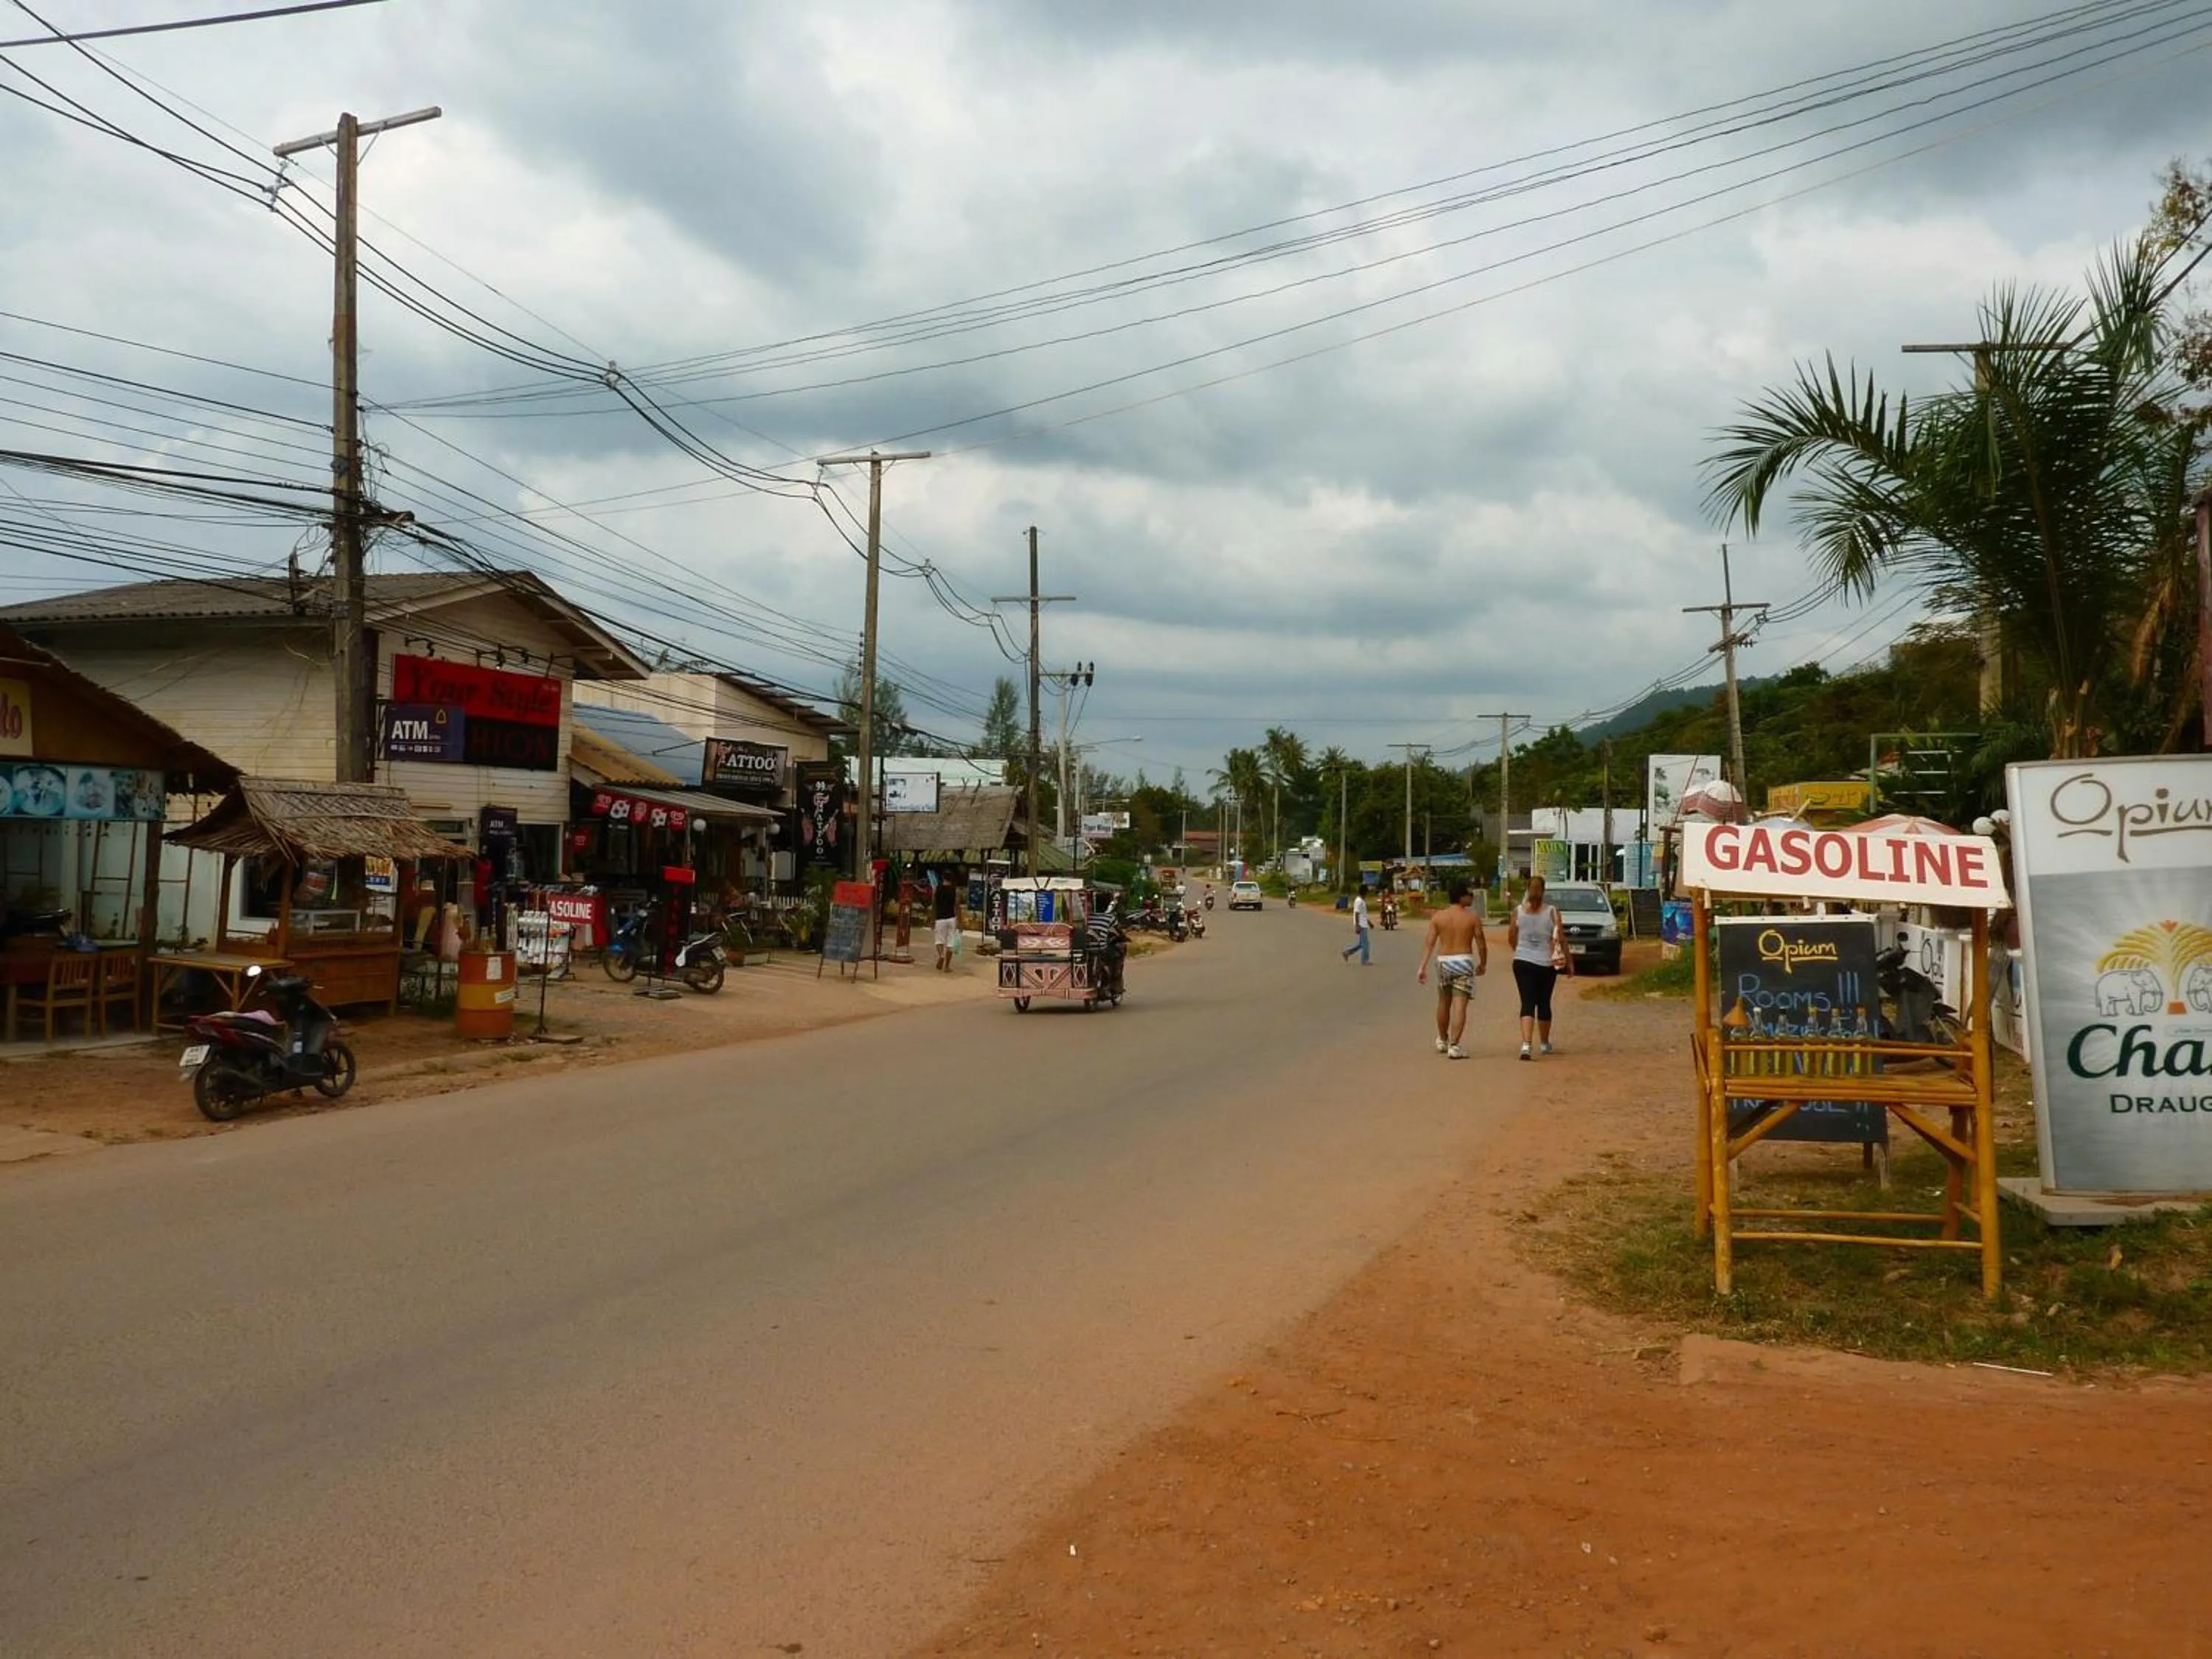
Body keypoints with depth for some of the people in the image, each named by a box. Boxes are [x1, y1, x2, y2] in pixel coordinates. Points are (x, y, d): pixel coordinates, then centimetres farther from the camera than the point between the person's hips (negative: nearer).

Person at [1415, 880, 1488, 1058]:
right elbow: (1481, 944, -3)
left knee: (1444, 1003, 21)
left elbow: (1429, 943, -4)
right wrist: (1483, 964, 13)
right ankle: (1454, 1046, -11)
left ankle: (1442, 1040, 37)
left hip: (1443, 962, 4)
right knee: (1459, 1006, -4)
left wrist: (1423, 967, -4)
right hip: (1464, 961, -4)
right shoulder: (1473, 917, -6)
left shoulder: (1438, 917, 1)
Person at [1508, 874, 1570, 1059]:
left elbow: (1512, 938, 8)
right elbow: (1561, 938, -5)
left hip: (1522, 962, 0)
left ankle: (1526, 1045, -20)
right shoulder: (1552, 912, -6)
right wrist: (1569, 959, 6)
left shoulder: (1518, 912, -2)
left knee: (1527, 1004, -3)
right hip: (1546, 963, 0)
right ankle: (1544, 1043, 32)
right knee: (1544, 1004, 15)